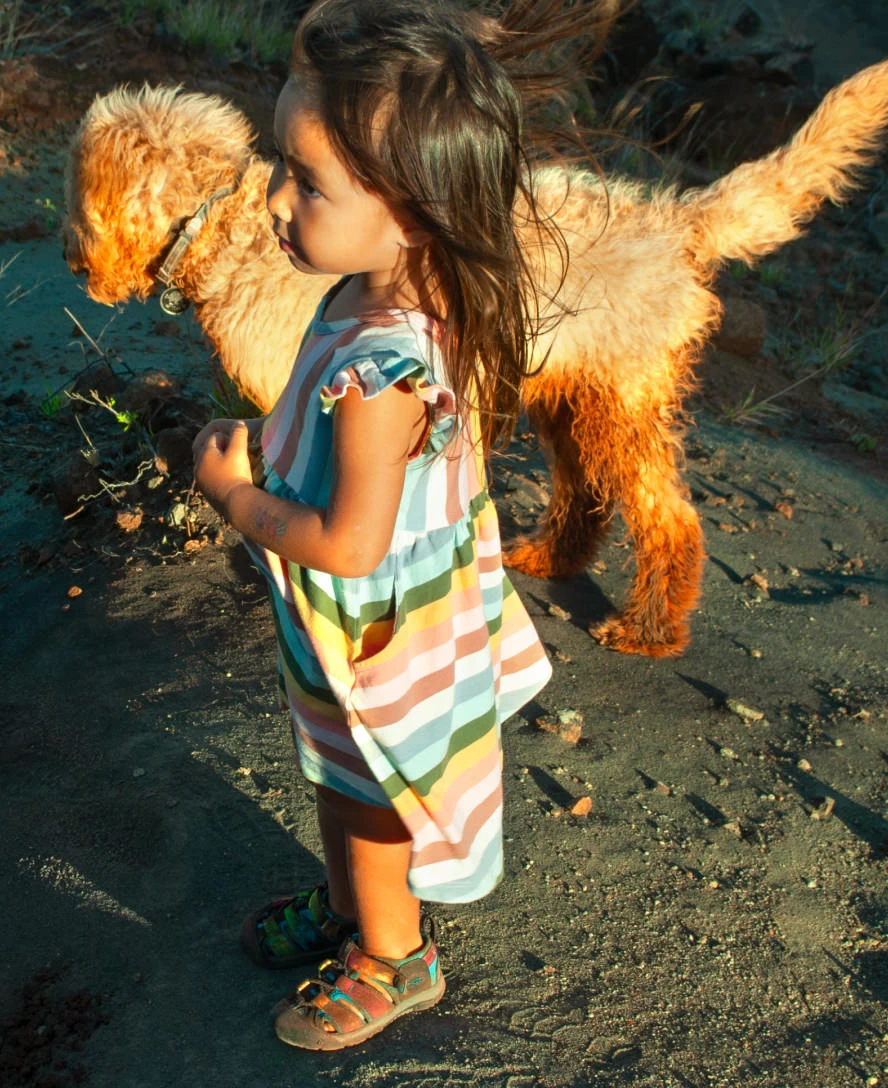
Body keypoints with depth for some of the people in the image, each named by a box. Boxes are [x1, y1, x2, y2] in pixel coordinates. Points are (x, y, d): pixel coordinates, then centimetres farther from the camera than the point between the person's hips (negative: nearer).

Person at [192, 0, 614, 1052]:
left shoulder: (378, 372, -39)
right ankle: (345, 910, 58)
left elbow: (349, 545, -31)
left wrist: (233, 494, -18)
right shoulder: (398, 296, -10)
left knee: (368, 813, 19)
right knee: (340, 791, 31)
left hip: (375, 645, -8)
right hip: (348, 633, 8)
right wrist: (269, 445, -3)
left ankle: (393, 963, 46)